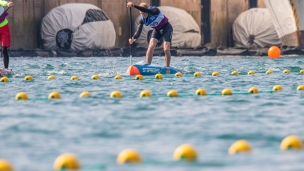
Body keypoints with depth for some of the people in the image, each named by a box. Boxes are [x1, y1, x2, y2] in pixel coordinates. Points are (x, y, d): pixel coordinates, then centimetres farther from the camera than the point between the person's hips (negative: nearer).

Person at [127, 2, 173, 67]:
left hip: (166, 28, -5)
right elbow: (139, 30, -22)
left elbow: (147, 10, -50)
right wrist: (134, 38, -44)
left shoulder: (155, 11, -29)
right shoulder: (143, 20, -14)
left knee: (166, 50, -15)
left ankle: (167, 67, -2)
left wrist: (134, 5, -59)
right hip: (157, 30, 5)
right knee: (151, 47, -14)